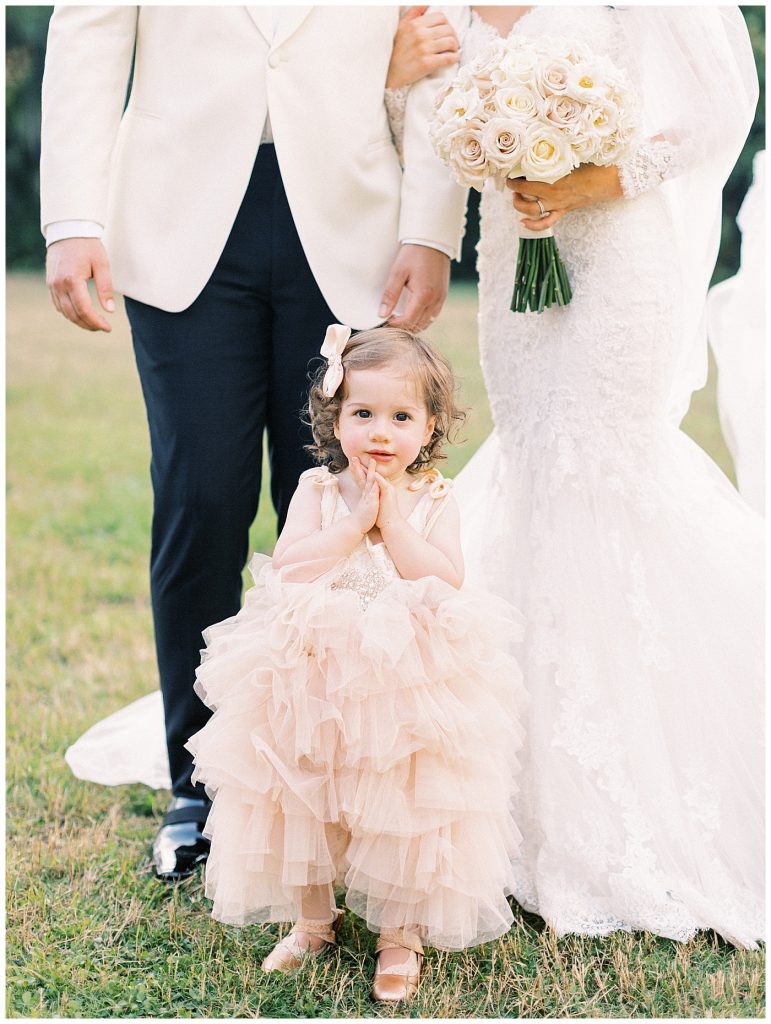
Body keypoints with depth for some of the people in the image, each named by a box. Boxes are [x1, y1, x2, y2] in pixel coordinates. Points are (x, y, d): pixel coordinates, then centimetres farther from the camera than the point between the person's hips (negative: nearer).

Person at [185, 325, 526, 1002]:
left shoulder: (434, 499, -2)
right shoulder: (318, 489, -1)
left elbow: (446, 580, -14)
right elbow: (289, 566, -13)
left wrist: (392, 521, -16)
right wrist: (355, 521, -18)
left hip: (408, 684, -1)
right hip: (315, 678, 2)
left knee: (401, 808, 5)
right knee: (303, 799, 12)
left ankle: (400, 933, 24)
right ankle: (312, 918, 34)